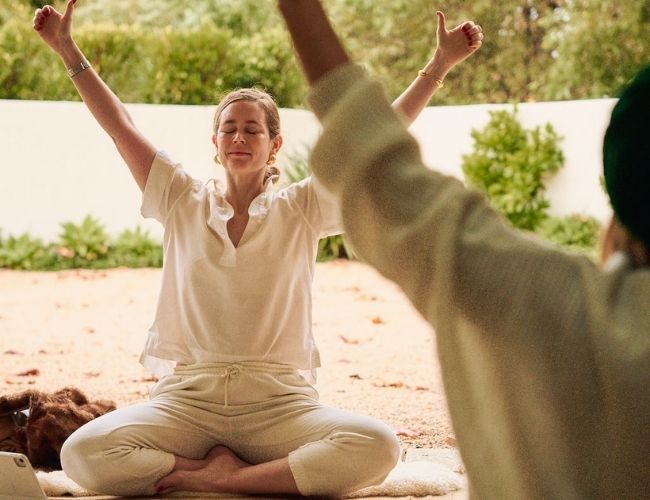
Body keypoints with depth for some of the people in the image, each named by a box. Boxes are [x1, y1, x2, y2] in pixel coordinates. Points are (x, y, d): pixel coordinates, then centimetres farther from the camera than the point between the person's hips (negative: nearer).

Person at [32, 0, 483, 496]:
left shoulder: (302, 209, 8)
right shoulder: (183, 203, 11)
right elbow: (121, 127, 9)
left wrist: (439, 65, -3)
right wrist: (68, 50, 7)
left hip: (279, 401, 0)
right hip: (188, 397, 0)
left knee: (378, 447, -31)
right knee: (83, 453, -27)